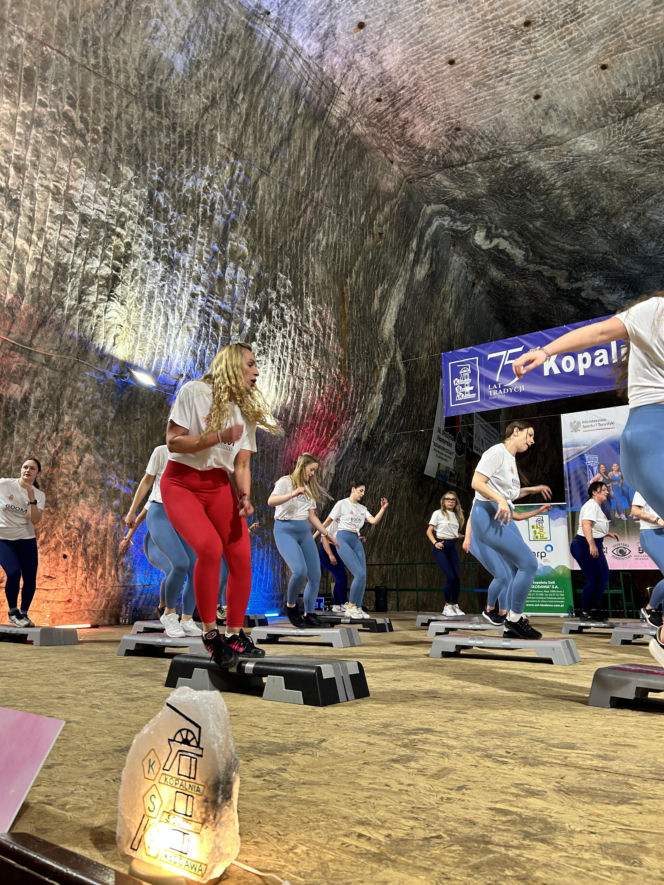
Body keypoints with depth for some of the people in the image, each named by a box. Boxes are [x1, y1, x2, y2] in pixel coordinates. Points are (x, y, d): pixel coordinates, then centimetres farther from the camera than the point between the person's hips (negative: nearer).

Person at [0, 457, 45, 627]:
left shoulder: (39, 495, -2)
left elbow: (35, 520, -13)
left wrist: (31, 497, -21)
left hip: (26, 539, 2)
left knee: (30, 578, -2)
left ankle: (23, 613, 23)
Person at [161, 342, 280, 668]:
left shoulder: (247, 410, 8)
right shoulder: (194, 392, -9)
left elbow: (242, 463, 4)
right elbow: (173, 442, -14)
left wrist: (245, 497, -14)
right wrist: (217, 437, -24)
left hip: (219, 486, 6)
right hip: (182, 483, -5)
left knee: (241, 556, -6)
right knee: (210, 548, -25)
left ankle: (235, 635, 11)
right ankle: (210, 634, -9)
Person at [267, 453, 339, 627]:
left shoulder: (309, 488, 21)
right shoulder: (286, 481, 0)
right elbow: (271, 501, -16)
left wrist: (326, 533, 15)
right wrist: (292, 494, -28)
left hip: (304, 532, 7)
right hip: (286, 530, -7)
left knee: (315, 576, -2)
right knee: (300, 571, -24)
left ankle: (309, 614, 8)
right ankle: (291, 606, 0)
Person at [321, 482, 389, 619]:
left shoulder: (362, 508, 17)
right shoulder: (342, 504, 1)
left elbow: (374, 521, 3)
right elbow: (328, 521, 4)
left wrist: (383, 509, -8)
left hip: (356, 541, 7)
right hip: (343, 540, -6)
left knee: (363, 576, 0)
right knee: (359, 574, -17)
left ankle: (357, 609, 11)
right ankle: (351, 607, -5)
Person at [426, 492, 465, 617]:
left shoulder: (457, 515, 14)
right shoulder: (438, 513, -1)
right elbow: (429, 531, -3)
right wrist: (435, 543, -18)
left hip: (452, 547, 5)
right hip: (440, 546, -5)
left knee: (457, 577, -2)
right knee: (450, 577, -15)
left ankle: (454, 606, 13)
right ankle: (447, 606, -1)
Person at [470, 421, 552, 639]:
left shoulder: (511, 458, 20)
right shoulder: (497, 452, -8)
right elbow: (476, 482, -19)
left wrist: (532, 490, 23)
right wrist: (500, 500, -30)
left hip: (503, 517, 10)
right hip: (488, 515, -10)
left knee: (521, 569, 7)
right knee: (529, 563, -14)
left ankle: (511, 626, 15)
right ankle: (514, 618, -2)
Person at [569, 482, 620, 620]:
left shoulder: (597, 507, 20)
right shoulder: (591, 505, -12)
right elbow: (586, 524, -27)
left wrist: (607, 533, 16)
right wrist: (592, 544, -36)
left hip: (594, 546, 11)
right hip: (584, 546, -11)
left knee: (603, 579, 13)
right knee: (593, 580, -9)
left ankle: (594, 609, 24)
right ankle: (585, 612, 3)